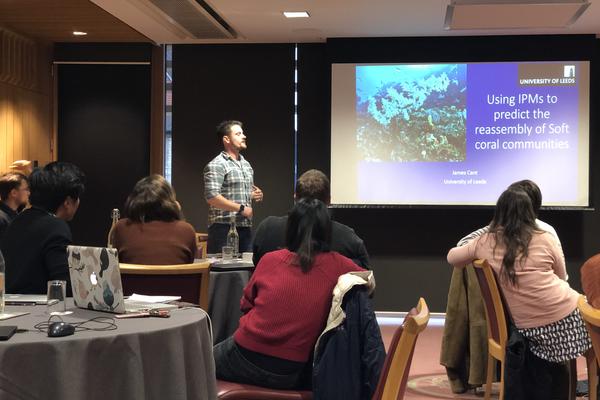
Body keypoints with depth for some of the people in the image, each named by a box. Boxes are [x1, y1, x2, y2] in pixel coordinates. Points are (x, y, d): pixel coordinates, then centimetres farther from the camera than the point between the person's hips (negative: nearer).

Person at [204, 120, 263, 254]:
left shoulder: (246, 164, 18)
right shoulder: (216, 165, -8)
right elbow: (211, 197, -18)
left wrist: (255, 195, 6)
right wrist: (241, 208, -15)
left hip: (245, 227, 7)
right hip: (224, 227, -7)